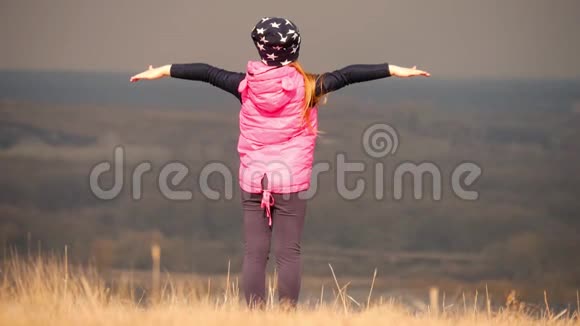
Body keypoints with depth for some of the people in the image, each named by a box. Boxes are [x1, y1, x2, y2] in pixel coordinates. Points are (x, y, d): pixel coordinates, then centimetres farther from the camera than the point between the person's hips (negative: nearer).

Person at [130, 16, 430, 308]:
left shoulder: (246, 85, -2)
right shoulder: (305, 87, -8)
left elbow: (207, 73, 7)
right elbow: (347, 76, -6)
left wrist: (163, 71, 18)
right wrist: (394, 70, -4)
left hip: (253, 181, 2)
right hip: (292, 182, -2)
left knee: (254, 254, 3)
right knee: (288, 253, 1)